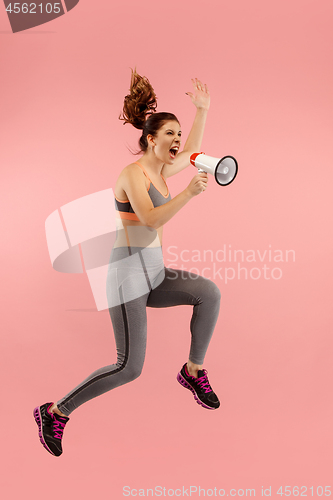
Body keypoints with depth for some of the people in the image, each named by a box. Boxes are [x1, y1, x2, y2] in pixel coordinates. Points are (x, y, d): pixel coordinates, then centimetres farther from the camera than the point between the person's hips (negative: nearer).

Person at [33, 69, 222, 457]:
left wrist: (202, 109, 26)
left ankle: (193, 371, 5)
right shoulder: (133, 173, -10)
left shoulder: (159, 170, 15)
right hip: (129, 272, -8)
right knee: (130, 368, -9)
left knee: (209, 292, -13)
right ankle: (54, 412, 10)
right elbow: (152, 220, -24)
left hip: (154, 274, 8)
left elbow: (193, 149, 30)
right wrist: (189, 193, -32)